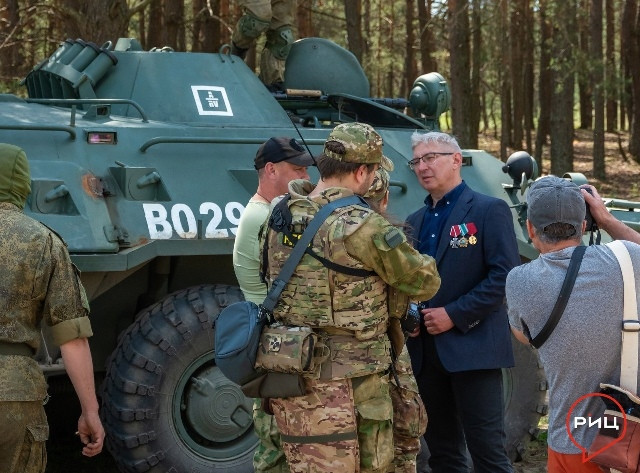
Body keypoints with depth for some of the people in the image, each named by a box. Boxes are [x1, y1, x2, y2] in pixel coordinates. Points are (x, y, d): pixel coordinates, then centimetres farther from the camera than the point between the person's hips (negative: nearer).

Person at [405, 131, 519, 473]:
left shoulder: (489, 210, -3)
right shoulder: (415, 221, 17)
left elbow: (505, 274, -12)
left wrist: (454, 315, -16)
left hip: (472, 347, -7)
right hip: (425, 350, 7)